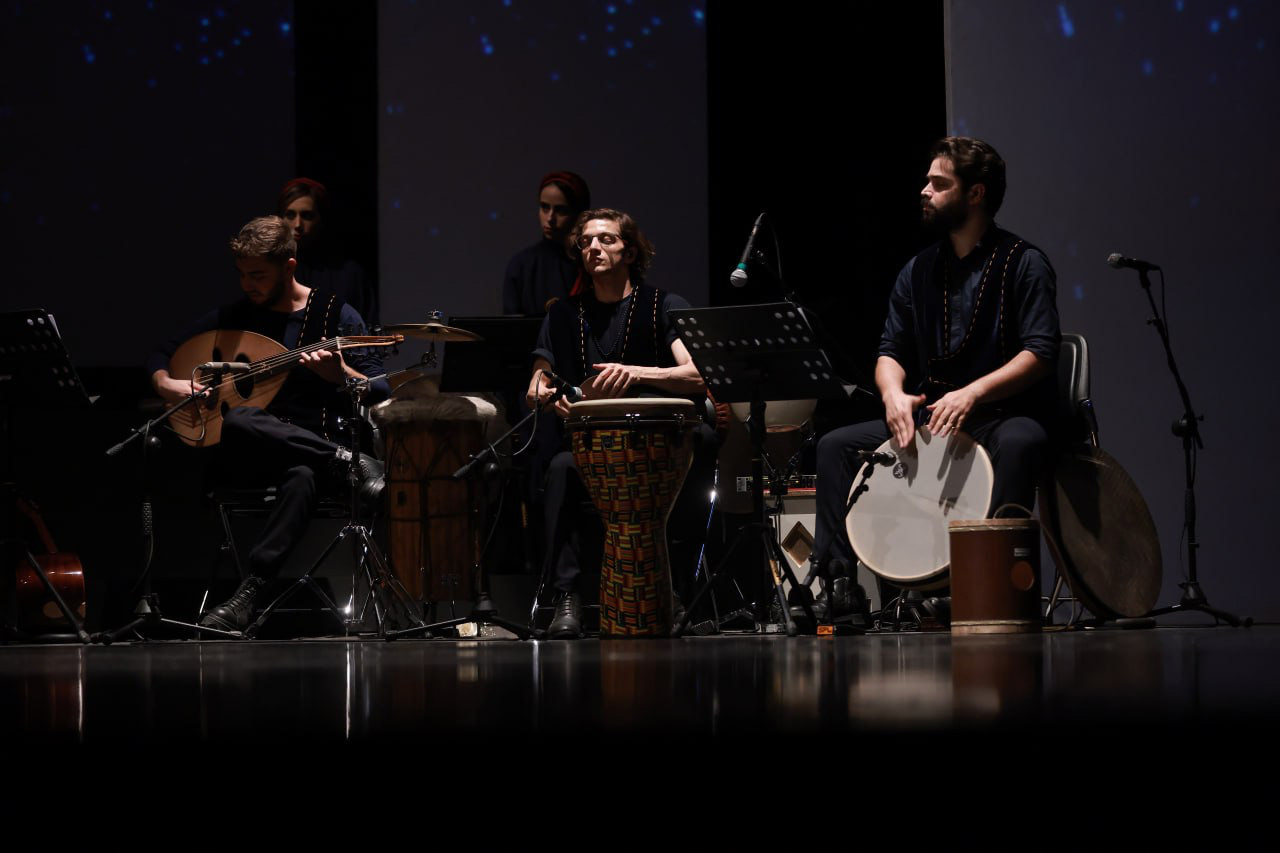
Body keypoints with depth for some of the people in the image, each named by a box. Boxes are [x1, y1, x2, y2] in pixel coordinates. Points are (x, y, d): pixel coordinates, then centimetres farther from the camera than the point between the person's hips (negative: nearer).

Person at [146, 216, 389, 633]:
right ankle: (348, 462, -30)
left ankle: (247, 596, -44)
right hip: (250, 457, 3)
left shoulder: (335, 314, 3)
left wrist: (340, 374, -25)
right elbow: (162, 353, 19)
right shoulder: (235, 316, 12)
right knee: (237, 421, -36)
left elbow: (380, 392, -4)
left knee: (301, 477, -42)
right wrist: (166, 384, -4)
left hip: (314, 448, -3)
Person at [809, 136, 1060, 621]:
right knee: (836, 445, -9)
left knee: (1019, 445, -40)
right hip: (930, 417, 6)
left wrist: (973, 392, -29)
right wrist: (894, 393, -13)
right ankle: (838, 583, -16)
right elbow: (891, 350, 11)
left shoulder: (1023, 264, -4)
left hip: (1004, 414, -6)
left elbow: (1039, 354, -15)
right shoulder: (919, 271, 14)